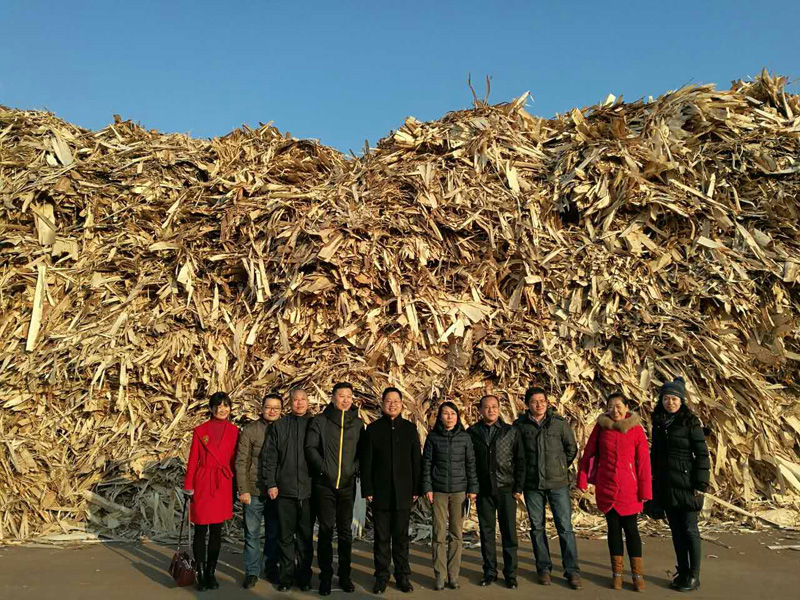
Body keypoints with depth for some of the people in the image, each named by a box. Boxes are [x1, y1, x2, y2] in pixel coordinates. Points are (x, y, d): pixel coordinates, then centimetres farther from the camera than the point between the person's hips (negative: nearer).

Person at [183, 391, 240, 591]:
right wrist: (188, 487, -3)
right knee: (201, 530, 4)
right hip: (202, 484, -1)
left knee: (217, 530, 9)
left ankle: (211, 572, 22)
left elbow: (234, 461, 6)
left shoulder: (234, 431, 3)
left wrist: (234, 488, 4)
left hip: (223, 485, 1)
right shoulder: (200, 430, 0)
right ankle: (201, 574, 16)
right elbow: (193, 460, 1)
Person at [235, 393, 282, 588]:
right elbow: (241, 462, -4)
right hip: (254, 491, -2)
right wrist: (243, 490, -9)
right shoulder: (250, 430, -4)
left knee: (274, 533, 12)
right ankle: (252, 571, 20)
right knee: (252, 533, 7)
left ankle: (272, 569, 27)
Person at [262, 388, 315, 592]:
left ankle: (304, 575, 20)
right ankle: (287, 575, 19)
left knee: (306, 536, 8)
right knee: (286, 536, 8)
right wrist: (270, 483, -2)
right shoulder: (279, 426, 3)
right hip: (285, 490, 0)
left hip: (309, 491, 0)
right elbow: (269, 457, 3)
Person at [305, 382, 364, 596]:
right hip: (324, 484, -2)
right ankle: (325, 576, 15)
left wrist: (355, 468, -5)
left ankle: (345, 575, 20)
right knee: (325, 531, 4)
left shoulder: (358, 423, 7)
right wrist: (323, 467, -11)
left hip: (348, 485, 2)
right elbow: (310, 447, -4)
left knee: (345, 531, 10)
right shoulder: (320, 420, 0)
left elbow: (363, 451, 9)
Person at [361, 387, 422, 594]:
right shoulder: (373, 429, 2)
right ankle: (381, 576, 18)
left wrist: (416, 489, 1)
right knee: (382, 537, 7)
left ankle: (403, 576, 19)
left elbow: (416, 460, 5)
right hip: (380, 492, 0)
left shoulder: (410, 428, 5)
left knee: (401, 537, 9)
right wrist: (367, 490, -4)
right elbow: (366, 462, 1)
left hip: (403, 492, 1)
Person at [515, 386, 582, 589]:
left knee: (565, 527, 0)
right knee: (537, 527, 9)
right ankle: (544, 568, 22)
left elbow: (571, 449, 9)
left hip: (557, 483, -1)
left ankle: (572, 570, 10)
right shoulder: (520, 425, -2)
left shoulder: (559, 423, -3)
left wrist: (560, 467, 10)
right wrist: (523, 472, 7)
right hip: (532, 484, 1)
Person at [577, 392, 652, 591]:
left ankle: (638, 574, 19)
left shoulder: (636, 429, -6)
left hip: (628, 489, -1)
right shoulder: (601, 427, -1)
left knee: (631, 529, 5)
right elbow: (589, 453, 4)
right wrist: (582, 480, 2)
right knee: (613, 528, 10)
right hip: (606, 488, 2)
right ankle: (617, 572, 22)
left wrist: (645, 490, -7)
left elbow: (643, 461, -6)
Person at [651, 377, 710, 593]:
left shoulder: (691, 423, -9)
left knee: (689, 529, 2)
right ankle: (682, 571, 23)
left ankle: (694, 575, 14)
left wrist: (700, 484, -13)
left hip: (686, 484, -5)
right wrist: (654, 481, 13)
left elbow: (702, 454, -10)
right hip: (665, 485, 5)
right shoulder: (658, 423, 7)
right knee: (676, 529, 12)